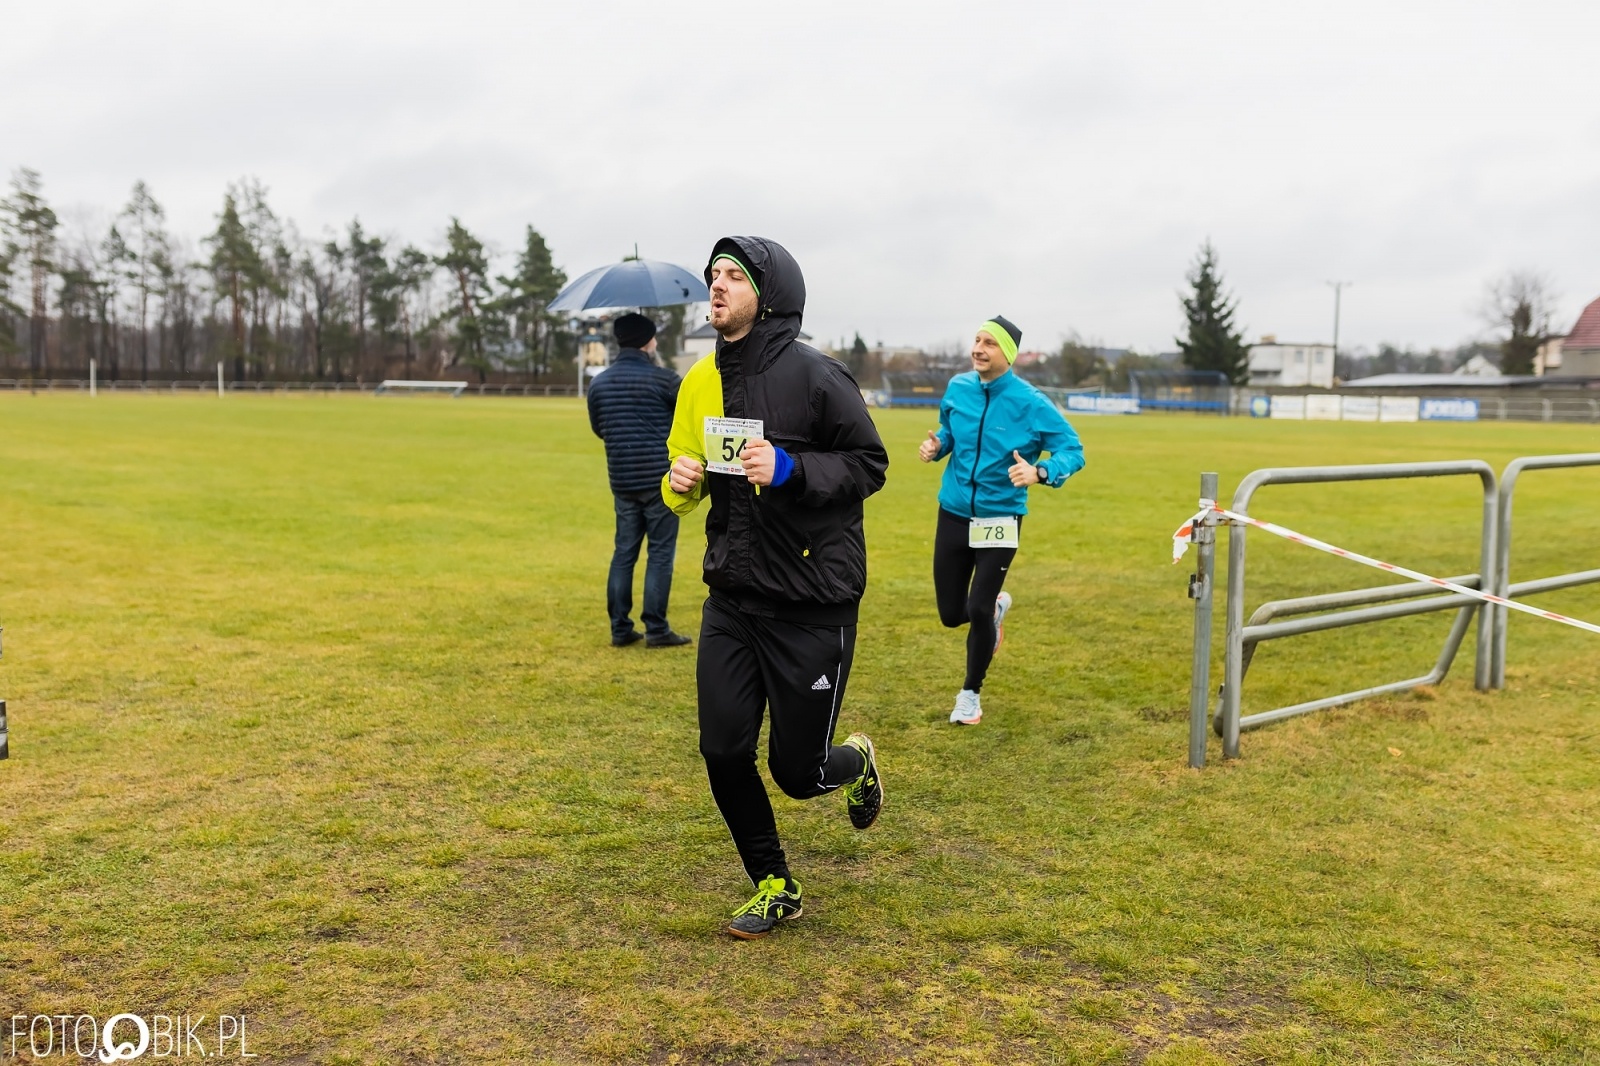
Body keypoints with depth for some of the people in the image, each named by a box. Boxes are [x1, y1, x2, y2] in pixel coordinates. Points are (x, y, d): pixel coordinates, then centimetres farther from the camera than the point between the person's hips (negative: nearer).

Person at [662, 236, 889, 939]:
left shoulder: (815, 376, -12)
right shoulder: (702, 380, 5)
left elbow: (870, 465, -8)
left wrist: (791, 468, -23)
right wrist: (680, 483, -7)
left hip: (814, 604, -5)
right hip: (732, 600, 5)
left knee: (797, 771, 2)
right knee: (723, 753, 2)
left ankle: (856, 763, 40)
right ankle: (774, 888, 26)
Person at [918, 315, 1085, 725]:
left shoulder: (1030, 403, -14)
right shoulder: (957, 388, -2)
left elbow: (1073, 450, -11)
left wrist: (1039, 472, -30)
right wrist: (937, 445, -6)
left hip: (1000, 520, -4)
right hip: (954, 514, 4)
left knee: (978, 611, -6)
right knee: (951, 614, 8)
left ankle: (970, 694, 20)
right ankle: (996, 605, 46)